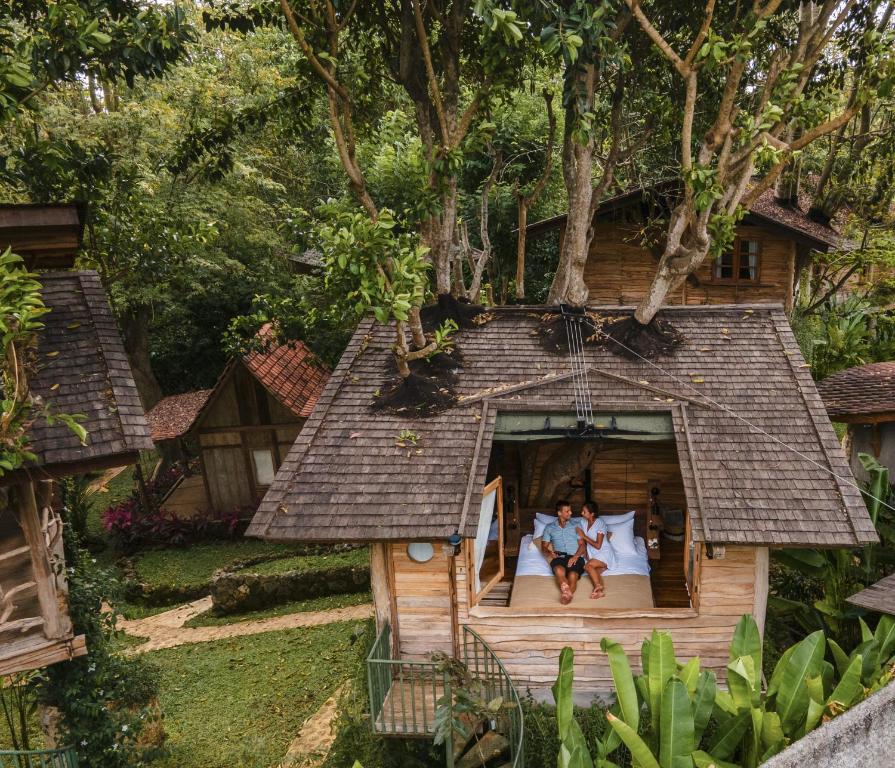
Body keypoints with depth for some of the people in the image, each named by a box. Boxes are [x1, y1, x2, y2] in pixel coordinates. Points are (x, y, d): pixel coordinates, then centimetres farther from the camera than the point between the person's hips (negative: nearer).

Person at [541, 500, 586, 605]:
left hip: (575, 557, 0)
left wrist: (576, 556, -10)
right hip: (559, 557, 0)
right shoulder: (550, 528, 19)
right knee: (559, 571, -38)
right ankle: (568, 593, -54)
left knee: (572, 575, -35)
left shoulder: (575, 526, 18)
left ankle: (566, 594, -55)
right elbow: (544, 547, 15)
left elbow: (582, 545, 11)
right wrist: (549, 553, -10)